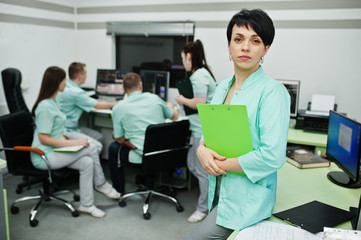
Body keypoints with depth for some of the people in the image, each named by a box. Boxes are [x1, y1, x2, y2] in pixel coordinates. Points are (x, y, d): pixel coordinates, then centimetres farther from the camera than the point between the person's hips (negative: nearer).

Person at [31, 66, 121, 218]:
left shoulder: (51, 102, 11)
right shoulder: (45, 106, -21)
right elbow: (43, 138, -23)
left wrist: (65, 137, 5)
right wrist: (73, 143, -24)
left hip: (54, 149, 9)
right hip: (44, 156, -9)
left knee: (87, 162, -9)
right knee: (91, 148, -20)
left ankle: (86, 205, 2)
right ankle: (101, 184, -1)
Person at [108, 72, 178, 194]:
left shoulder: (118, 108, -5)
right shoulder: (154, 98, 2)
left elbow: (119, 139, 2)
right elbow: (174, 116, 17)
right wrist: (170, 106, 40)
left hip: (141, 157, -4)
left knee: (113, 148, 23)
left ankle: (119, 190, 32)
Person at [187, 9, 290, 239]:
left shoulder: (273, 91, -16)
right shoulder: (222, 87, 7)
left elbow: (273, 156, -23)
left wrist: (222, 164, -15)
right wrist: (202, 150, -10)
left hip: (246, 199, -7)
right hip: (218, 190, 7)